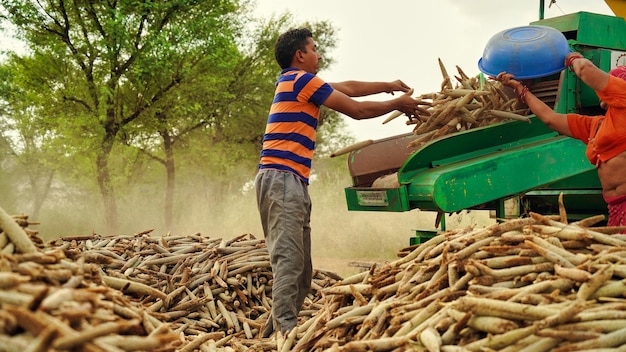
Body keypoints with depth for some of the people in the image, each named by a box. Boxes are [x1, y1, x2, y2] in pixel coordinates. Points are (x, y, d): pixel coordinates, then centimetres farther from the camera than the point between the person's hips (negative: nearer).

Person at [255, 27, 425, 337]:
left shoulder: (295, 81, 24)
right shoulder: (302, 79, -5)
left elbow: (347, 87, 31)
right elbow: (356, 110, -1)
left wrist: (387, 86, 32)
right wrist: (397, 104, 11)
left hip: (291, 182, 10)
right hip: (282, 178, -10)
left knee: (300, 265, 7)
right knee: (289, 259, -15)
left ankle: (275, 328, 9)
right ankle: (285, 331, -18)